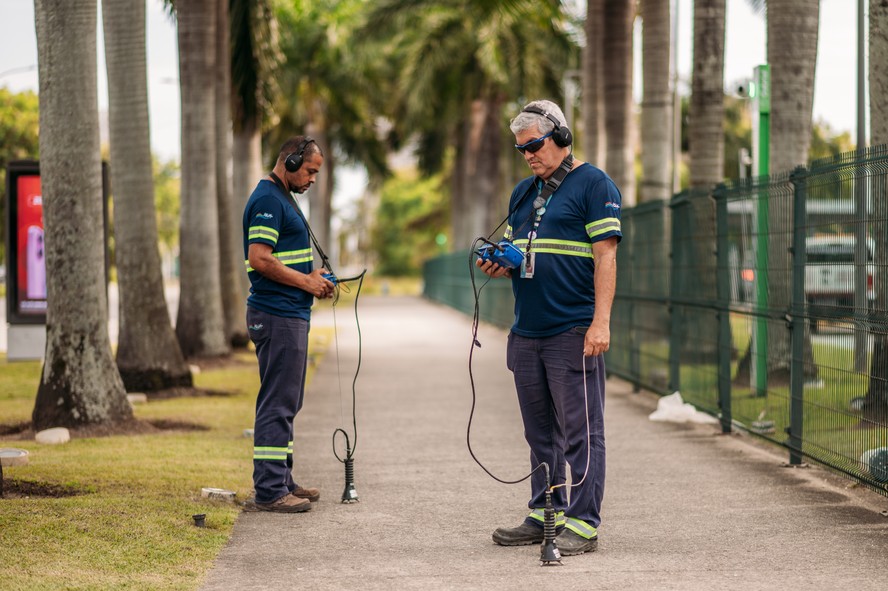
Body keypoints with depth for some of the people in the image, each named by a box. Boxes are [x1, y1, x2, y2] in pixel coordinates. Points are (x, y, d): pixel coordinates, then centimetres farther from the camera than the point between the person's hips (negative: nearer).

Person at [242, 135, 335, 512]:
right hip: (277, 315, -11)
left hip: (290, 315, 11)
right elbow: (259, 258, -22)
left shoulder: (282, 199, 19)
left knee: (287, 403, 14)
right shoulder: (268, 200, -14)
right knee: (278, 404, -9)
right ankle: (269, 491, -8)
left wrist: (310, 276, 11)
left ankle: (282, 481, 20)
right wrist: (306, 282, -15)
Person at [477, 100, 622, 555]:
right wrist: (499, 265, 1)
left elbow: (606, 256, -10)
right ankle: (545, 515, 19)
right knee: (541, 432, 12)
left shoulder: (593, 185, -4)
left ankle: (582, 523, -4)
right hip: (527, 331, 8)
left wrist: (600, 322, -17)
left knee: (579, 432, -5)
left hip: (573, 333, -8)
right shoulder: (523, 193, 19)